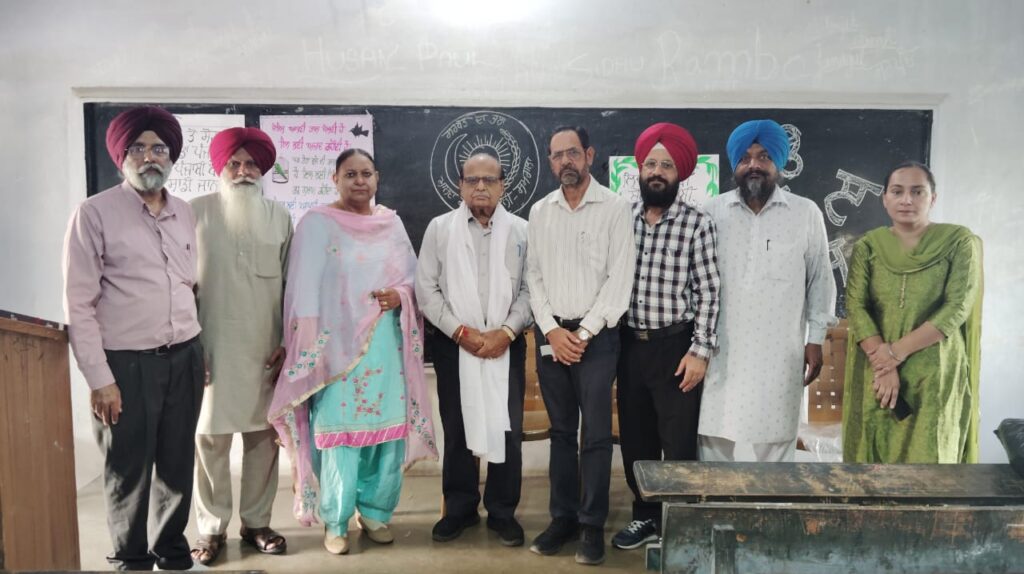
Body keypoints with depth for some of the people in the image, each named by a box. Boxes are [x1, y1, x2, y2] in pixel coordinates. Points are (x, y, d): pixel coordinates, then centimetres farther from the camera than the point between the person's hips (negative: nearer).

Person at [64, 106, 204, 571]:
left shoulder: (184, 214, 9)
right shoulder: (94, 213, -6)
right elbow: (79, 305, -8)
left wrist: (198, 352, 11)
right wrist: (99, 379, -11)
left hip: (185, 358, 5)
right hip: (128, 363, -4)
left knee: (177, 465, 14)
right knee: (129, 471, 8)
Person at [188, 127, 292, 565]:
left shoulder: (279, 216, 7)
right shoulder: (197, 212, 1)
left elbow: (291, 285, 8)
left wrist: (289, 343, 4)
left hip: (265, 347, 2)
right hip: (212, 345, -2)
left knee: (264, 435, 6)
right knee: (210, 436, 2)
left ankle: (256, 523, 21)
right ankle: (211, 528, 17)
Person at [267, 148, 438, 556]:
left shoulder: (392, 222, 11)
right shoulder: (317, 223, -3)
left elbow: (413, 275, 15)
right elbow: (305, 289, -8)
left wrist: (401, 295, -8)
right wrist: (312, 351, -14)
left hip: (387, 343, 4)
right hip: (338, 345, -4)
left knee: (389, 429, 6)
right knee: (339, 432, -1)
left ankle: (375, 512, 24)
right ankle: (335, 522, 15)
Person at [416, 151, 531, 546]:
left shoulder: (521, 230, 3)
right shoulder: (439, 228, 3)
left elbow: (530, 289, 0)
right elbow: (426, 288, -1)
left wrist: (506, 331, -12)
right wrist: (461, 331, -9)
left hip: (506, 344, 0)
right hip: (453, 343, 0)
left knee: (506, 428, 3)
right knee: (456, 428, 9)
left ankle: (503, 512, 19)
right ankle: (459, 508, 24)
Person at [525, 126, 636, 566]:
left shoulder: (615, 208, -3)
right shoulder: (540, 212, 8)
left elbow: (619, 279, -8)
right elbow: (534, 275, 6)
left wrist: (583, 333, -11)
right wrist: (551, 330, -6)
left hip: (596, 336, -3)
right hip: (550, 335, 4)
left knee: (596, 433, 0)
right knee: (561, 430, 11)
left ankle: (593, 525, 12)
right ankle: (563, 517, 21)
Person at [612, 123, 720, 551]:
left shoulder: (697, 224, -6)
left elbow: (708, 292, -8)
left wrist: (700, 351, -13)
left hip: (675, 345, -4)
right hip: (629, 344, 4)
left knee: (678, 442, 4)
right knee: (634, 438, 14)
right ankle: (646, 516, 30)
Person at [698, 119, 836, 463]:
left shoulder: (806, 213, 1)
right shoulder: (712, 212, 2)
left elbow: (819, 279, 5)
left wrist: (815, 339, 2)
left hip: (779, 352, 0)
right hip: (721, 350, 1)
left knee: (776, 443, 10)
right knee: (714, 438, 8)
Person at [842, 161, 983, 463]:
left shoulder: (959, 242, -2)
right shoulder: (868, 246, 4)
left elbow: (957, 309, -11)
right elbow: (855, 306, -5)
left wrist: (896, 351, -16)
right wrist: (882, 364, -17)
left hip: (935, 374, -2)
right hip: (875, 372, 2)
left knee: (926, 453, 2)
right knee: (874, 453, 8)